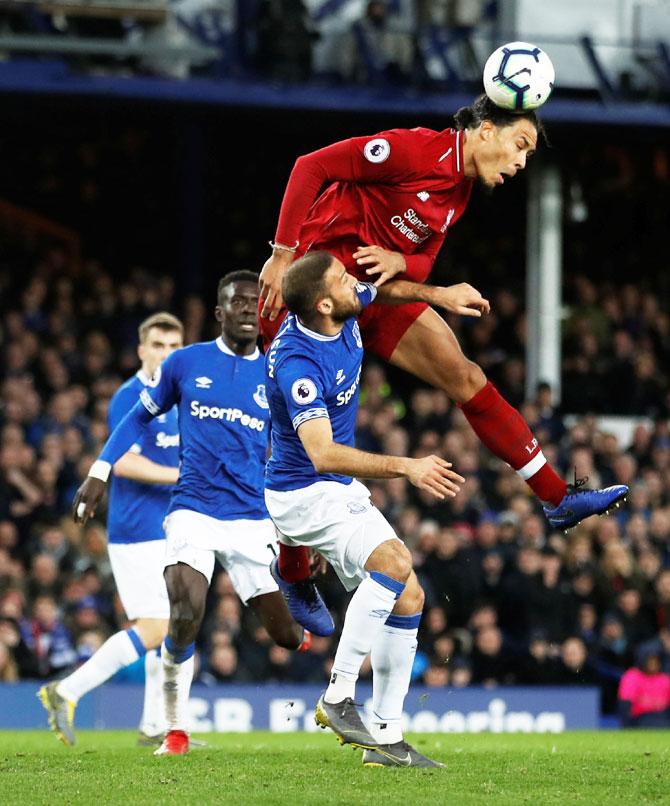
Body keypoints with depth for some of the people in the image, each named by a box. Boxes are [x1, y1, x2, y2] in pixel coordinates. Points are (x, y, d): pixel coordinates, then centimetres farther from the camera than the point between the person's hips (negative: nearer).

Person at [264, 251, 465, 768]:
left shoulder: (346, 315, -3)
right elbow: (323, 454, -36)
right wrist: (405, 467, -39)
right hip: (304, 494, -9)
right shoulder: (297, 362, -28)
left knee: (408, 596, 1)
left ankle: (387, 737, 3)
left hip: (341, 490, 9)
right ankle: (339, 697, -23)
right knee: (395, 561, -29)